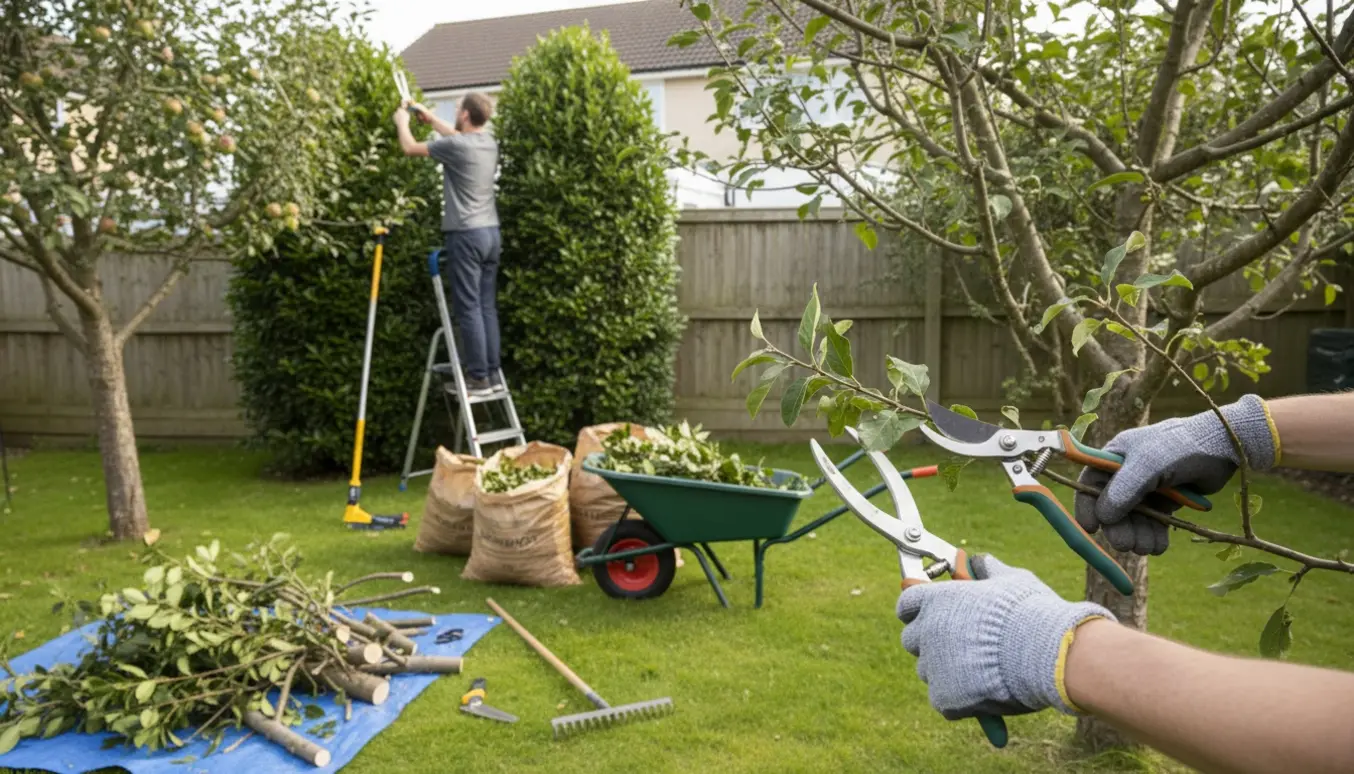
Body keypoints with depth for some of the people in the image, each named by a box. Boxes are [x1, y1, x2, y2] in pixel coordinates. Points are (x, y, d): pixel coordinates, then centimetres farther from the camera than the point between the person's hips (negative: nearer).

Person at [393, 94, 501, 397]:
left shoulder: (456, 145, -11)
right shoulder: (488, 142, 11)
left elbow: (410, 148, 4)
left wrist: (402, 121, 23)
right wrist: (428, 117, 41)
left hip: (466, 235, -8)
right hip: (491, 233, 8)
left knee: (469, 309, -4)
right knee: (488, 307, 9)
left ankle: (478, 378, -3)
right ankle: (492, 373, 11)